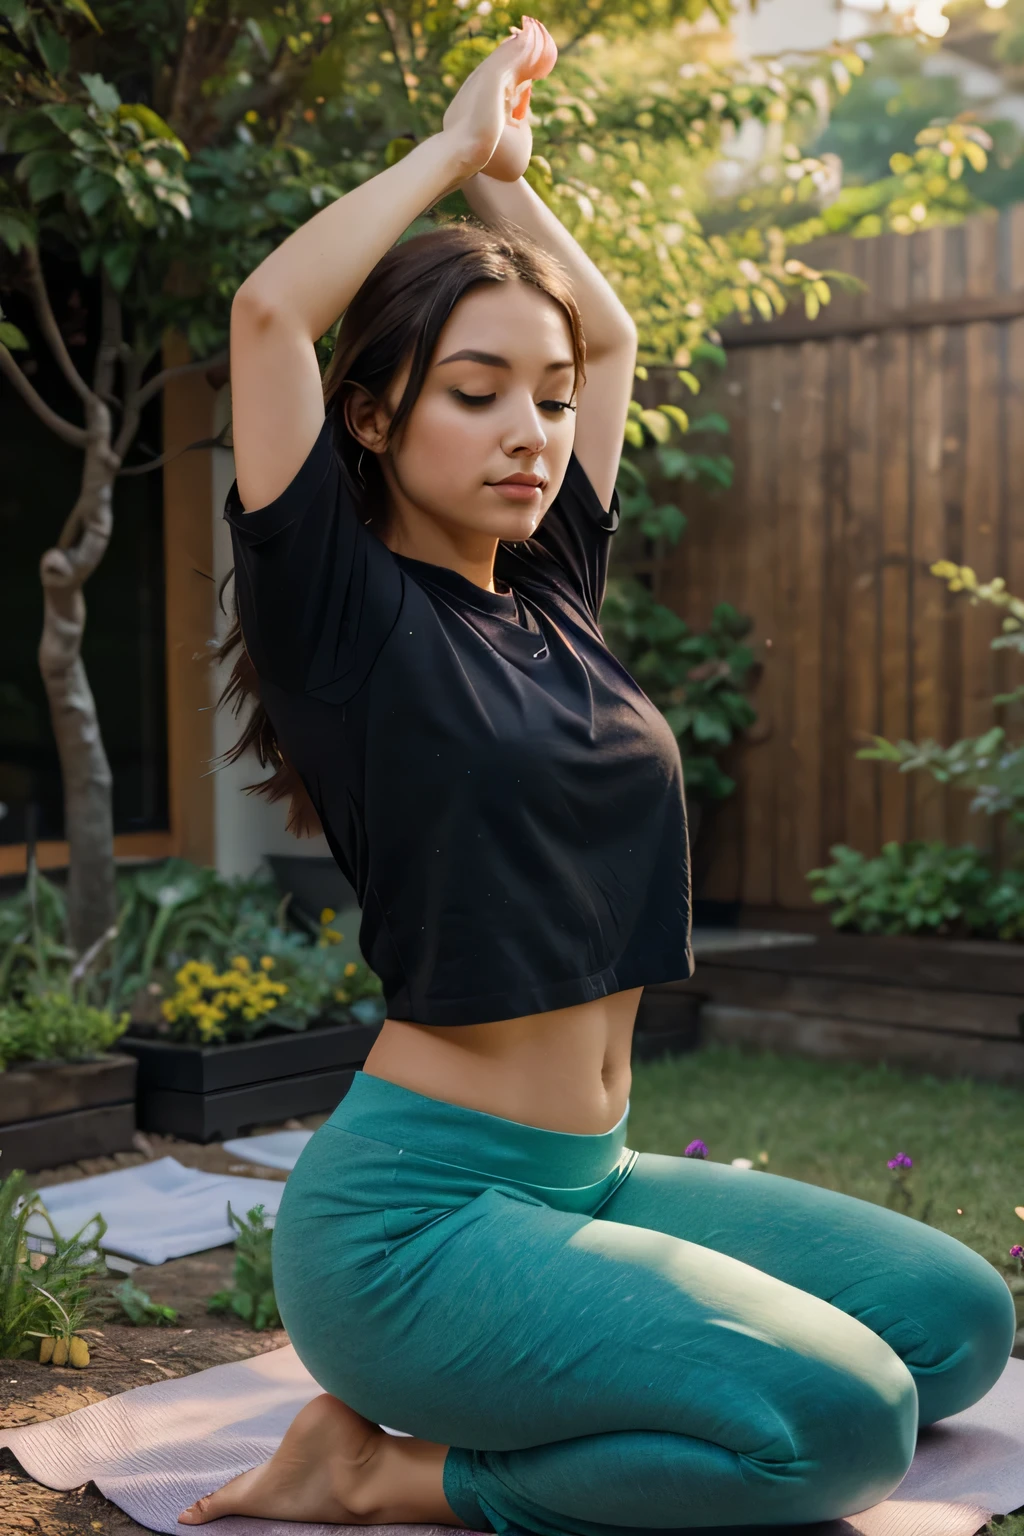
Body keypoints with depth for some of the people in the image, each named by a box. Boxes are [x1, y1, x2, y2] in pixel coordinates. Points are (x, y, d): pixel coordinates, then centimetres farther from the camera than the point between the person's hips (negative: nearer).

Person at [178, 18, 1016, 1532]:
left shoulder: (551, 596, 10)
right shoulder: (346, 615, -9)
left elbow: (609, 332, 22)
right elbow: (271, 313, -22)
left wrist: (505, 174, 15)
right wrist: (454, 142, -9)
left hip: (588, 1174, 8)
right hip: (415, 1201, -8)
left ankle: (519, 1393, 9)